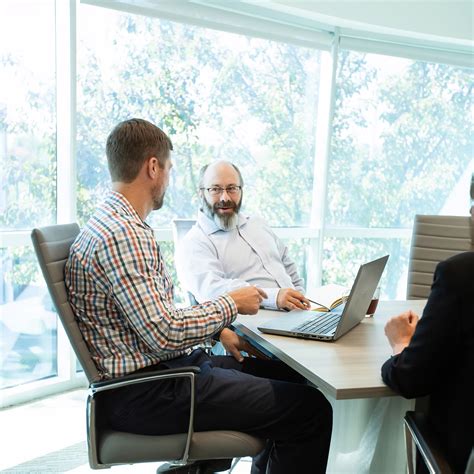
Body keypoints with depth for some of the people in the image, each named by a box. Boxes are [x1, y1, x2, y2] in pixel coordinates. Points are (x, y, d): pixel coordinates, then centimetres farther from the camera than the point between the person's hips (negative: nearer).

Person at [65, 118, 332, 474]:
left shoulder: (122, 224, 13)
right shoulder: (120, 235, -21)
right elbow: (165, 334, -25)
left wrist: (218, 328, 9)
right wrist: (230, 304, -11)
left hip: (163, 367, 10)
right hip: (145, 394, -10)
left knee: (290, 376, 16)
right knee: (311, 409, -13)